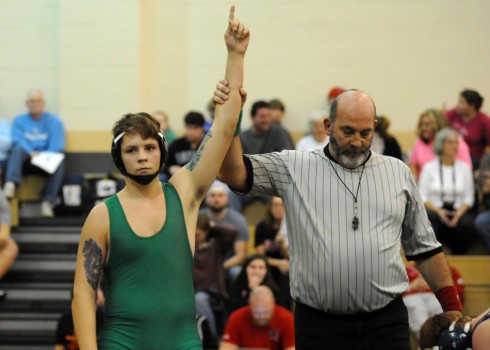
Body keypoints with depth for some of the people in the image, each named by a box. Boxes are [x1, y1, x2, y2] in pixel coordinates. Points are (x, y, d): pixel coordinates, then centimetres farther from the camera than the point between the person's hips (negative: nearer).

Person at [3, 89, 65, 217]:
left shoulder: (54, 121, 12)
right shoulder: (19, 121, 14)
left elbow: (57, 145, -2)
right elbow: (17, 141, -3)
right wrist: (30, 152, -23)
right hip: (26, 158, 0)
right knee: (18, 149, -33)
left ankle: (48, 201, -35)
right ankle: (11, 185, -54)